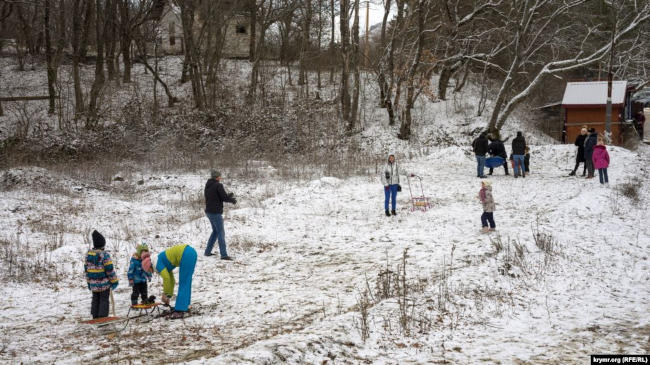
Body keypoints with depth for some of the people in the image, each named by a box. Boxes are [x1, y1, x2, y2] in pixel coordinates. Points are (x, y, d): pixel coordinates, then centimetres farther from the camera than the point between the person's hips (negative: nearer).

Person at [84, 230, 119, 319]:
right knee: (104, 300, 2)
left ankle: (95, 318, 20)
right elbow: (110, 269, -14)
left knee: (95, 300, 16)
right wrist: (114, 281, -3)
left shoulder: (88, 255, 4)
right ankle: (103, 318, -1)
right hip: (104, 283, -5)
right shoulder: (104, 255, -16)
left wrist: (88, 281, 21)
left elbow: (86, 269, 12)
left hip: (93, 284, 6)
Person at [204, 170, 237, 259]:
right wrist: (233, 200, 4)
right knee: (221, 233, -6)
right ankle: (224, 254, -10)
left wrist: (228, 196, 15)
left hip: (209, 212, 9)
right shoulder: (218, 185, -13)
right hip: (216, 212, -9)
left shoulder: (207, 186, 13)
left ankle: (207, 251, 21)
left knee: (215, 231, 20)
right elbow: (224, 197, -16)